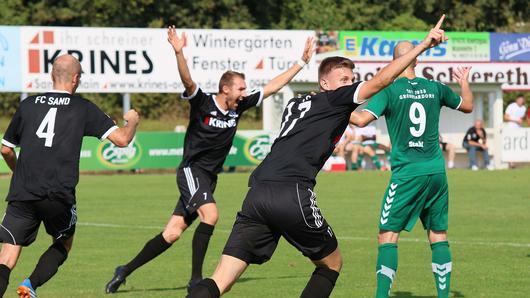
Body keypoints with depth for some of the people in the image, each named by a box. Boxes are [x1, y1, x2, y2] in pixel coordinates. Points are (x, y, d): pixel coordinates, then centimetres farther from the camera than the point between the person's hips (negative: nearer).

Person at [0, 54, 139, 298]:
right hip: (59, 195, -2)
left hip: (21, 194, 2)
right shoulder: (83, 108, 5)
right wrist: (132, 122, 24)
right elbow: (121, 139, 1)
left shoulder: (28, 104, 13)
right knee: (63, 244, 24)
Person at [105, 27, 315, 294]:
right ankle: (196, 279, -25)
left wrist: (301, 63, 10)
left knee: (173, 233, 3)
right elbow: (188, 81, -30)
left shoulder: (239, 106, 5)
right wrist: (179, 53, -47)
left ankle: (126, 270, 12)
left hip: (209, 178, 7)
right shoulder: (202, 103, -11)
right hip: (192, 170, -7)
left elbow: (272, 86, 11)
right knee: (210, 214, -30)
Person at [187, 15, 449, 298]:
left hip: (256, 195, 6)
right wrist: (424, 44, 6)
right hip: (292, 196, -6)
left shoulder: (294, 104, 29)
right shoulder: (333, 101, 10)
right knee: (332, 263, 18)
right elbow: (380, 80, 3)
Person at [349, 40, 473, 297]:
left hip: (407, 174, -4)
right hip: (436, 172, 4)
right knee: (438, 235, 11)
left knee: (388, 235, -1)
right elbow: (467, 106, 23)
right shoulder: (435, 88, 7)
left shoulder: (389, 90, -7)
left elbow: (362, 119, -17)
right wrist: (464, 82, 42)